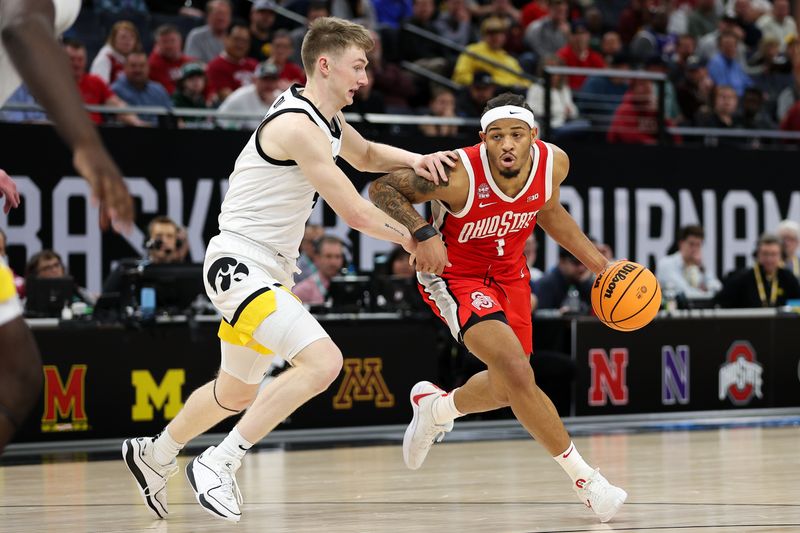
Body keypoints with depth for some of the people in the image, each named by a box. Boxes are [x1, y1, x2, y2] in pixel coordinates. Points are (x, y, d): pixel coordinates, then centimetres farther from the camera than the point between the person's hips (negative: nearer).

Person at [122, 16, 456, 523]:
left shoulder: (327, 120, 9)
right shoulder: (298, 126, -21)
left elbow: (367, 155, 31)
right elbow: (355, 213, -21)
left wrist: (413, 159, 9)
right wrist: (411, 240, -6)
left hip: (271, 270, 10)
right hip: (240, 264, -10)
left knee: (238, 393, 24)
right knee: (323, 361, -25)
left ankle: (154, 456, 45)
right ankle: (217, 465, -18)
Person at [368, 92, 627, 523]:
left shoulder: (554, 163, -17)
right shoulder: (458, 175, -33)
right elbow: (381, 189, -23)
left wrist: (598, 264, 6)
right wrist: (423, 234, -38)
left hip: (508, 273, 6)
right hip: (453, 275, -6)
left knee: (508, 389, 19)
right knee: (517, 371, -24)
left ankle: (437, 407, 51)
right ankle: (582, 477, -10)